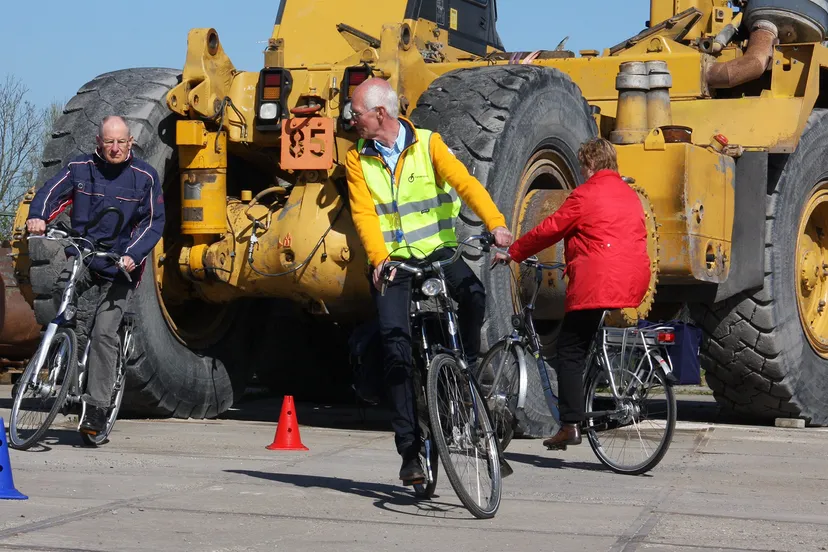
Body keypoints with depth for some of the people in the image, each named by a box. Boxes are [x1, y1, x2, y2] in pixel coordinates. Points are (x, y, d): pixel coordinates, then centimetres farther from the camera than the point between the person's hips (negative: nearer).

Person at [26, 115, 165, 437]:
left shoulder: (144, 177, -2)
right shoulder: (80, 168, 2)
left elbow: (154, 222, -2)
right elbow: (51, 193, -6)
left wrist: (133, 255, -18)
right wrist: (38, 217, -28)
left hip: (120, 268, -2)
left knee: (104, 332, -12)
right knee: (64, 288, -30)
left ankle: (96, 408, -8)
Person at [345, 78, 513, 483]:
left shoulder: (428, 145, -2)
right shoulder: (357, 160, 3)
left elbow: (465, 183, -15)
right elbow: (364, 214, -8)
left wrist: (495, 223, -33)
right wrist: (380, 259, -26)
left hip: (437, 250, -1)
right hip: (391, 260, 1)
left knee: (472, 292, -31)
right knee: (395, 342, -12)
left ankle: (467, 372, -5)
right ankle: (410, 449, -7)